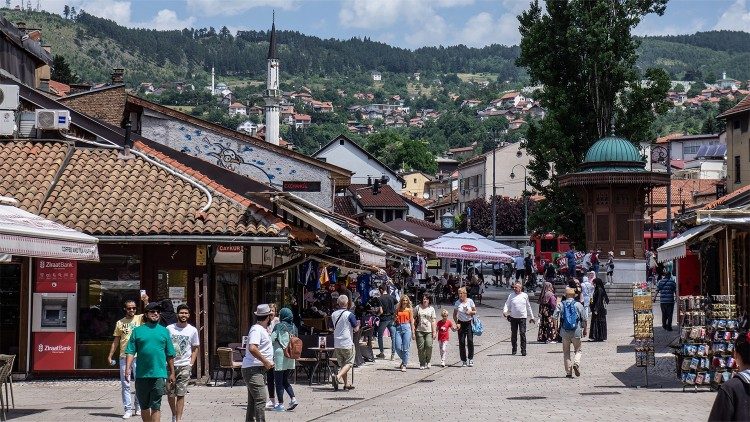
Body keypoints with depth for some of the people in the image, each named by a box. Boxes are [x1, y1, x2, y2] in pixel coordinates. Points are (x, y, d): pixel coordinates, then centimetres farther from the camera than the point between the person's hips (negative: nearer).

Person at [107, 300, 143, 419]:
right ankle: (128, 409, 5)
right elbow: (116, 341, 11)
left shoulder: (140, 318, 2)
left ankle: (138, 407, 19)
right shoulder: (120, 323, 7)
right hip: (124, 357, 1)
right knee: (125, 384, 1)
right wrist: (110, 356, 7)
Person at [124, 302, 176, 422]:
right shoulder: (137, 331, 7)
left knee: (156, 406, -6)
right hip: (141, 375, 1)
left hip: (159, 374, -1)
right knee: (144, 406, 10)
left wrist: (172, 373, 11)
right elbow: (131, 352, 2)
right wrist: (127, 368, -10)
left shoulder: (164, 331, 10)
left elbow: (170, 355, 12)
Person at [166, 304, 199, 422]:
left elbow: (195, 349, 10)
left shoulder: (193, 330, 4)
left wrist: (191, 364, 0)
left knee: (180, 394, -5)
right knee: (170, 394, 5)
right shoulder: (169, 329, 2)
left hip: (184, 366, -1)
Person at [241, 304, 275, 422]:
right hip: (253, 369, -10)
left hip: (260, 369, 10)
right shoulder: (256, 330, -15)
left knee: (253, 401, 14)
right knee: (261, 399, -16)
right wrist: (266, 362, -23)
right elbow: (252, 348, -29)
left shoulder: (263, 329, 17)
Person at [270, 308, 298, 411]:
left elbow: (271, 340, -11)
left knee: (279, 381, 1)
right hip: (290, 357, 6)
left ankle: (280, 404, 1)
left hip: (279, 356, -6)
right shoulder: (294, 327, 9)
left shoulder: (279, 326, -7)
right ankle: (293, 399, 1)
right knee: (285, 381, 17)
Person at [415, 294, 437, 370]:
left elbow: (433, 321, 8)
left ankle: (428, 361, 6)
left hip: (429, 331, 0)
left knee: (429, 346, -15)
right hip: (419, 330, 0)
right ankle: (422, 364, 8)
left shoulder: (431, 309, 9)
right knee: (421, 348, -3)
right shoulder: (418, 307, 8)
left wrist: (434, 332, 1)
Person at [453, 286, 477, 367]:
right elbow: (455, 314, 7)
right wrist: (456, 323, -6)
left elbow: (475, 312, 6)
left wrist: (470, 312, -15)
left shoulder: (470, 301, -2)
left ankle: (470, 359, 3)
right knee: (461, 342, -1)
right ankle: (463, 360, 8)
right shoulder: (457, 303, 1)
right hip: (461, 323, 1)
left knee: (470, 341, -9)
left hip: (469, 323, -1)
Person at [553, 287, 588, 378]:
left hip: (565, 332, 1)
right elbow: (584, 319, 2)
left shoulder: (560, 305, 3)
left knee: (566, 352, 10)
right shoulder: (578, 305, 1)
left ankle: (568, 372, 7)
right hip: (576, 331, -1)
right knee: (577, 350, 13)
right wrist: (584, 330, 13)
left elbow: (554, 317, -5)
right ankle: (576, 363, -14)